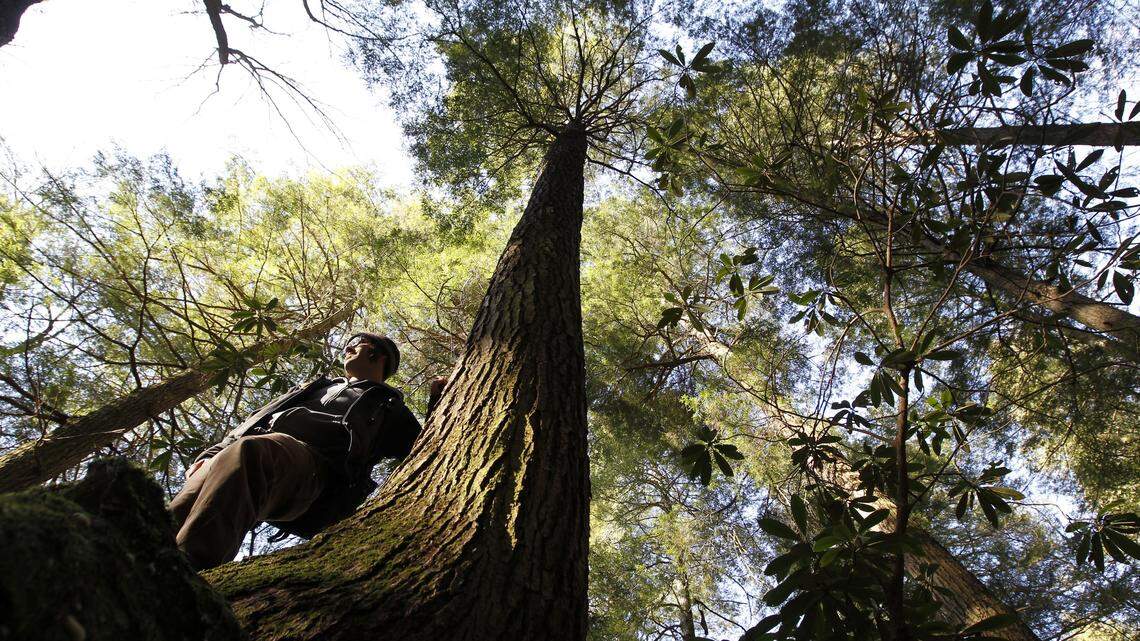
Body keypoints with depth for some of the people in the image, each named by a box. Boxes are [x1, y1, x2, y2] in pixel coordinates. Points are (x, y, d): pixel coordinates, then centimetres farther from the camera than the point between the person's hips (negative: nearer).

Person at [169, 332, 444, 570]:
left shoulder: (388, 406, 29)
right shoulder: (317, 386, 42)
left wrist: (437, 400, 8)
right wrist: (213, 453, 18)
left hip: (313, 465, -5)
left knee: (246, 453, -37)